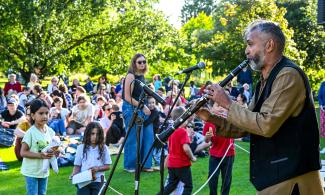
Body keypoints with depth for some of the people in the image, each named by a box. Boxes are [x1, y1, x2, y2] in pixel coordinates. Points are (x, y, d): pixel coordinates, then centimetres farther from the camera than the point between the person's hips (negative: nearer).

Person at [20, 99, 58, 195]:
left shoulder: (50, 131, -1)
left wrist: (54, 152, -14)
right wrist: (40, 155, -28)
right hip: (31, 172, -6)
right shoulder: (30, 132, -18)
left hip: (44, 171, 6)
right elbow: (23, 152, -19)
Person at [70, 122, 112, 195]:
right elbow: (77, 165, 7)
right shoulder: (81, 148, 4)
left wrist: (98, 168, -13)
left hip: (98, 181, 0)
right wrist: (73, 175, -11)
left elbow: (107, 166, 5)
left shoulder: (103, 148, 2)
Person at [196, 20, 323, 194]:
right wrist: (211, 119, 1)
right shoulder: (265, 82, 15)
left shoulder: (289, 75, -16)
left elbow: (266, 125, -24)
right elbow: (245, 127, 15)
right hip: (270, 176, 9)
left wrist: (227, 103, -15)